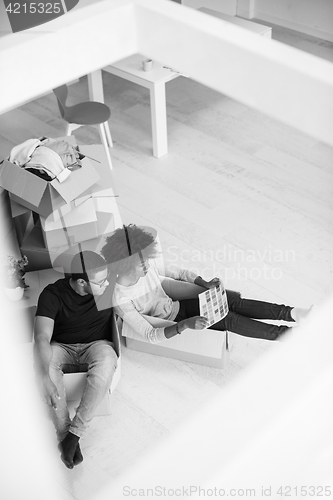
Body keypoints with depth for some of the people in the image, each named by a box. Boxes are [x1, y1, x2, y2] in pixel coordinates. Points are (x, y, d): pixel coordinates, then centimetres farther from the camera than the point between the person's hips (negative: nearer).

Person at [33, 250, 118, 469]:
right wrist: (44, 377, -46)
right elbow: (42, 337, -30)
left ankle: (75, 432, -27)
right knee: (42, 361, -36)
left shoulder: (110, 286, -13)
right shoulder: (53, 294, -20)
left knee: (106, 362, -37)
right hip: (62, 348, 0)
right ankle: (64, 433, -25)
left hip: (97, 345, 1)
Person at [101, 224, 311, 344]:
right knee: (229, 320, -21)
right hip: (172, 324, -6)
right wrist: (186, 324, -42)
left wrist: (205, 284, -13)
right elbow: (151, 336, -29)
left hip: (179, 305, 6)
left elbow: (179, 273, 5)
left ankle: (290, 313, -15)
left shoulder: (149, 266, -12)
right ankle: (284, 333, -17)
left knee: (234, 302, -16)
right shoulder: (121, 301, -28)